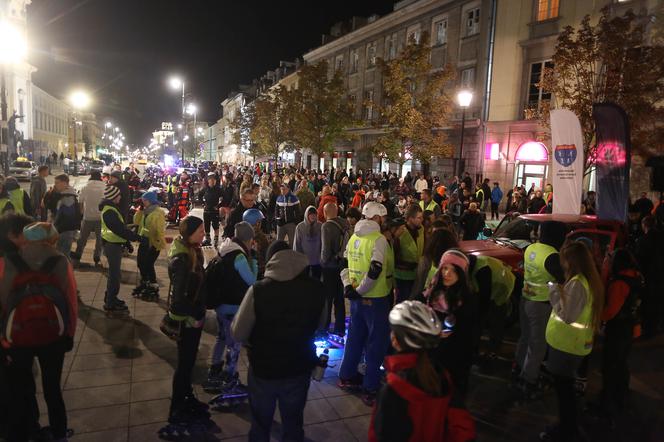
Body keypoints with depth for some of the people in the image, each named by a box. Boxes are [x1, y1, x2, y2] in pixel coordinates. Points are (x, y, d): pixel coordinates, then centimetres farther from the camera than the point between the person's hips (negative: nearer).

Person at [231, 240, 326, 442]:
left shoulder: (258, 290, -24)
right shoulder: (317, 289, -14)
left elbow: (238, 334, -15)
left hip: (263, 369, -2)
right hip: (300, 369, 2)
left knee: (261, 425, 22)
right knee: (293, 425, 23)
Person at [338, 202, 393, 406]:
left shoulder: (353, 238, 7)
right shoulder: (379, 239, -17)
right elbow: (375, 271, -26)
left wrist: (348, 286, 3)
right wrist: (360, 290, -16)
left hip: (357, 298, 7)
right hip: (376, 299, -7)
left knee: (355, 337, 21)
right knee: (377, 343, 5)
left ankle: (347, 377, 34)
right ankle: (370, 389, 12)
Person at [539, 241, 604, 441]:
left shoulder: (576, 283, -24)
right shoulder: (589, 280, 7)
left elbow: (567, 316, -22)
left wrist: (555, 292, -16)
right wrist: (561, 292, 4)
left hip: (567, 344, -9)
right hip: (576, 342, 9)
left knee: (563, 386, 4)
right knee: (566, 385, 19)